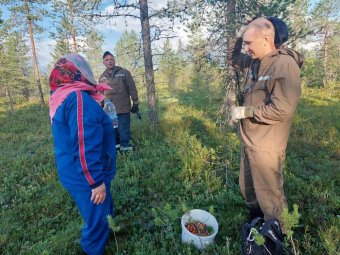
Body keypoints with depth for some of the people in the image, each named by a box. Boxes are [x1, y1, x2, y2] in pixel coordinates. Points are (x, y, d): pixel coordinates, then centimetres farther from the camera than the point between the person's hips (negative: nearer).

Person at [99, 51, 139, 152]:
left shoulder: (124, 72, -1)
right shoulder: (102, 77, 11)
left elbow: (132, 89, -2)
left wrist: (135, 103, -3)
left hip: (123, 109, -4)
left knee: (124, 132, 0)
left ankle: (125, 148, 12)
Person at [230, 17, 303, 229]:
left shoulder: (285, 65, -20)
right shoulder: (255, 62, 5)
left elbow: (282, 109, -28)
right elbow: (236, 59, 25)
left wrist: (245, 112, -18)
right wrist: (238, 39, 6)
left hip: (266, 146, -9)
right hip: (248, 141, 9)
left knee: (270, 195, 7)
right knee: (247, 189, 23)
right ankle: (256, 222, 47)